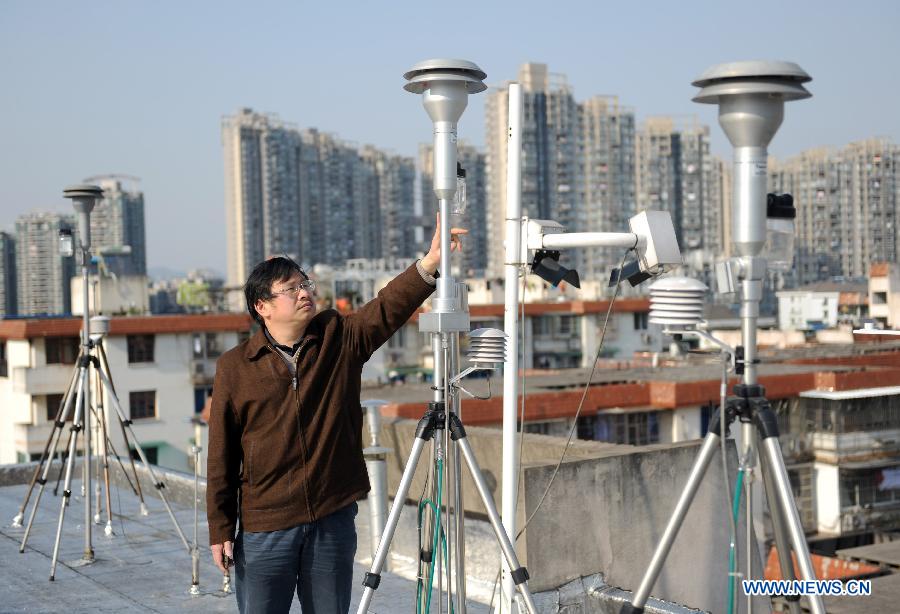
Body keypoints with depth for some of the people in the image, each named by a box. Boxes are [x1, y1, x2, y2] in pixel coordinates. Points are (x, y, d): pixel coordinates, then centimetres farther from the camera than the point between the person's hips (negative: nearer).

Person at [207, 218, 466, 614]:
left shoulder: (340, 339, 3)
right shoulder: (235, 366, -3)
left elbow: (389, 307, -13)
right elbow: (221, 456, -1)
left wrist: (429, 263, -29)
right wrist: (220, 529, -1)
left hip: (333, 519, 2)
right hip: (264, 527, -2)